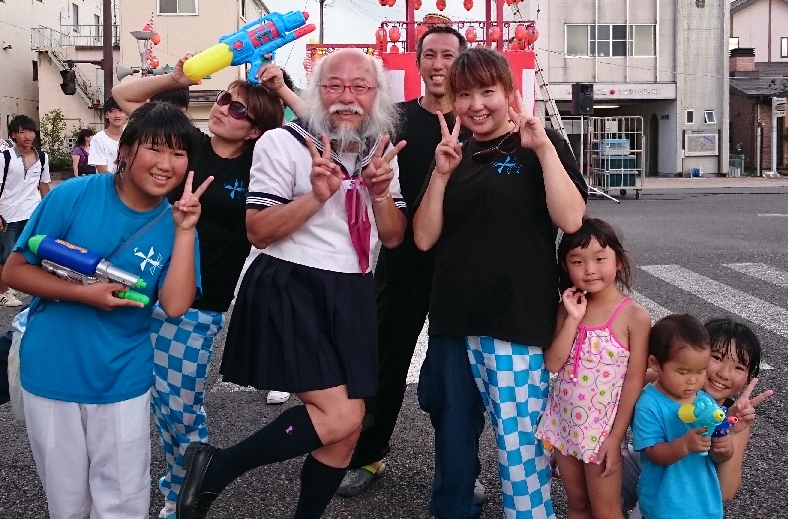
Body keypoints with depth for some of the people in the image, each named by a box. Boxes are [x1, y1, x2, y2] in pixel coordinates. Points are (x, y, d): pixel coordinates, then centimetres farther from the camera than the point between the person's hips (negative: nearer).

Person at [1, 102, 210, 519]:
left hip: (122, 382, 1)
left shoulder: (175, 222, -6)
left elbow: (175, 305, -16)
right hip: (50, 374, -1)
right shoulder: (73, 196, -12)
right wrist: (84, 293, -21)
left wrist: (185, 231, -22)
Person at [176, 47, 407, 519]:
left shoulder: (381, 151, 10)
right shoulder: (284, 143, -8)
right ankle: (215, 467, 1)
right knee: (337, 417, -16)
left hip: (353, 296, 7)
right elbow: (258, 231, -11)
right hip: (291, 291, -7)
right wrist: (316, 195, -25)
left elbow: (393, 238, 11)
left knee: (349, 425, 8)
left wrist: (381, 192, -9)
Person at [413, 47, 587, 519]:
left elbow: (571, 220, -14)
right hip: (453, 320, 5)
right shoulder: (454, 153, 13)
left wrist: (544, 148, -17)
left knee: (519, 440, -4)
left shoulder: (541, 145, 0)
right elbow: (424, 238, 5)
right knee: (454, 432, 14)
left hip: (518, 321, -5)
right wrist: (441, 173, -7)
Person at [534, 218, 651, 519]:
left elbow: (634, 381, -12)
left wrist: (616, 437, -13)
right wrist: (573, 319, -15)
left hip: (601, 427, -5)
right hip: (564, 423, 5)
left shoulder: (634, 315, -13)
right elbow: (553, 364, -8)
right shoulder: (569, 307, 0)